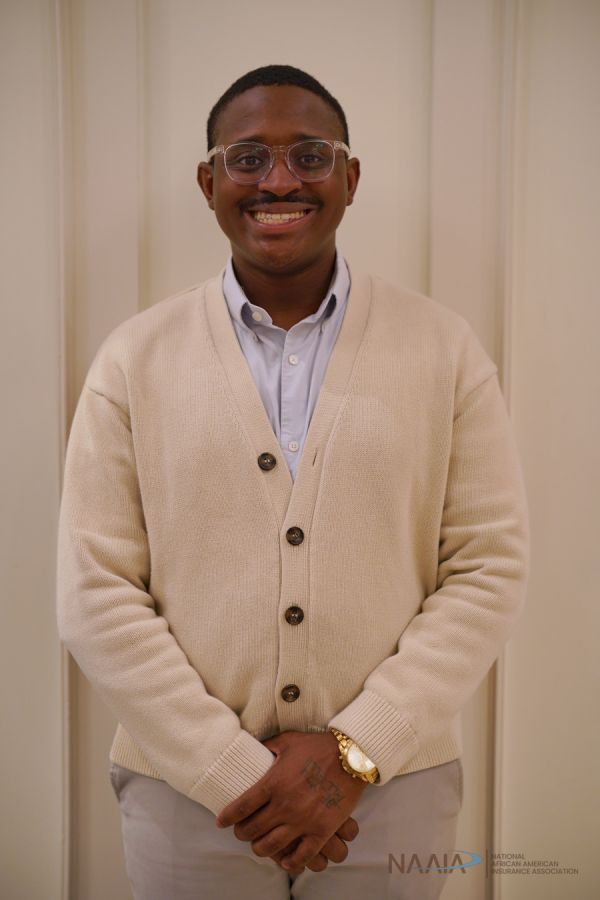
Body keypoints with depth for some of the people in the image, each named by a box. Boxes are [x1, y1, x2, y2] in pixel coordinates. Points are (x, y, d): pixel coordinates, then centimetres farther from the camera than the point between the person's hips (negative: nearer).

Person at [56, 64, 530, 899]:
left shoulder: (445, 347, -2)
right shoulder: (135, 357, -3)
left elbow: (489, 569, -5)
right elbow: (96, 593, -6)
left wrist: (354, 752, -11)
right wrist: (235, 771, -11)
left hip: (393, 790, 1)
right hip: (187, 792, 0)